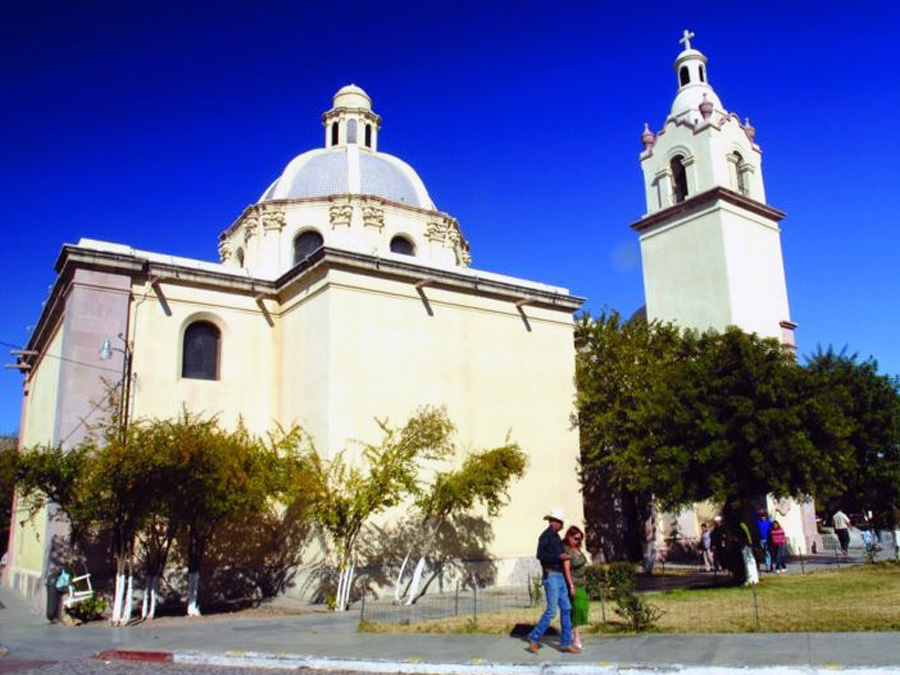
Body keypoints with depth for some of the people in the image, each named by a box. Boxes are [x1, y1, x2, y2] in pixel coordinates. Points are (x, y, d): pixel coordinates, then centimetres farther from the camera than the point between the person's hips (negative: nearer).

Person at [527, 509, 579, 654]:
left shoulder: (556, 536, 18)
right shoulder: (545, 536, -11)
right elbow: (540, 555, -22)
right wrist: (559, 557, -24)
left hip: (559, 576, 9)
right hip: (550, 575, -9)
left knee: (566, 608, 7)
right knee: (551, 610, -8)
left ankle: (565, 642, 12)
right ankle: (534, 638, 3)